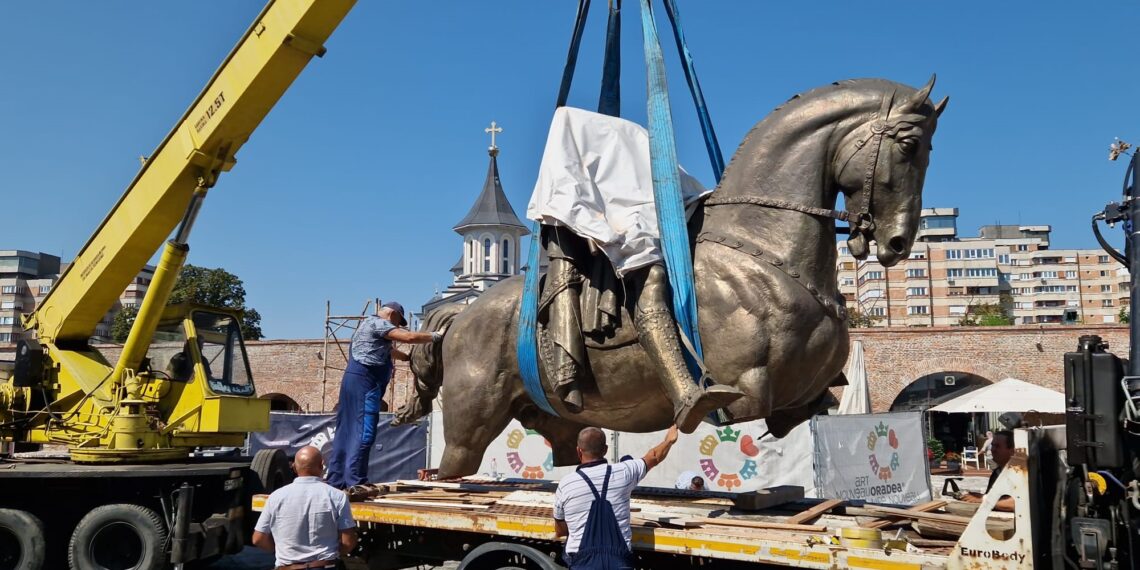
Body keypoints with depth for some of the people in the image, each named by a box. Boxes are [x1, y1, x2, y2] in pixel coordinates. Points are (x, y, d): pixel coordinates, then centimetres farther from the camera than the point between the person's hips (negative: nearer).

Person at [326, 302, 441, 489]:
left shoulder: (370, 325, 27)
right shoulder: (378, 323, -5)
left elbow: (388, 351, 37)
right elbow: (409, 337, -13)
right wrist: (436, 336, -4)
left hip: (353, 380, 11)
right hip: (364, 382, -11)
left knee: (346, 432, 9)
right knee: (364, 432, -11)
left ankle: (336, 481, 11)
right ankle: (356, 482, -12)